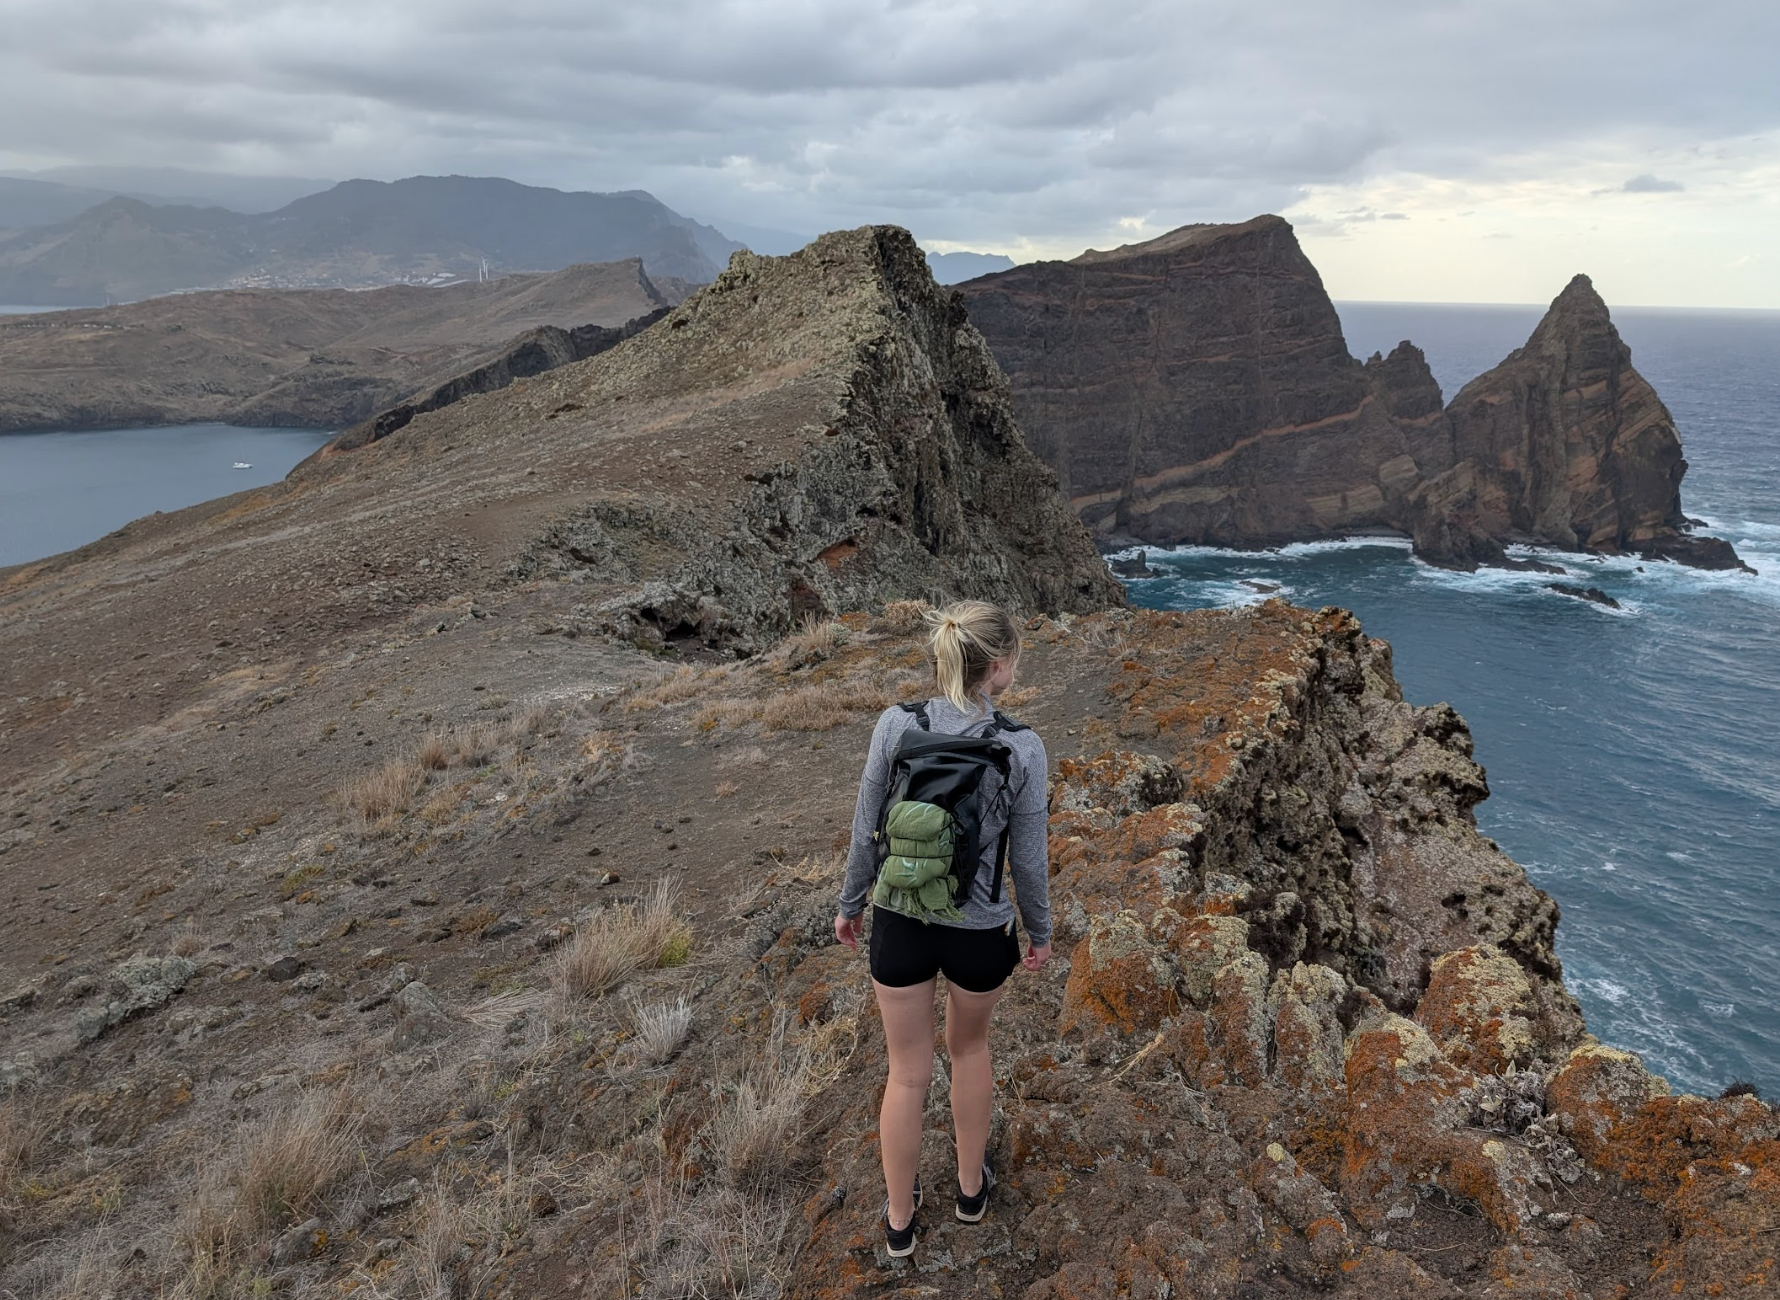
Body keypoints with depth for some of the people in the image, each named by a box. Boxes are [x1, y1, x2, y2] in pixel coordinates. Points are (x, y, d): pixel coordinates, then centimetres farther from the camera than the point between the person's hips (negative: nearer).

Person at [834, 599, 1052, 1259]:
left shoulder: (895, 725, -14)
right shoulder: (1021, 748, -17)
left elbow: (866, 834, -5)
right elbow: (1028, 860, -8)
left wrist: (850, 905, 11)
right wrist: (1040, 933, 9)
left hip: (899, 925, 1)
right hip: (979, 932, -1)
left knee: (908, 1072, 19)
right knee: (969, 1047, 28)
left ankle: (899, 1219, 37)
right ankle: (971, 1186, 46)